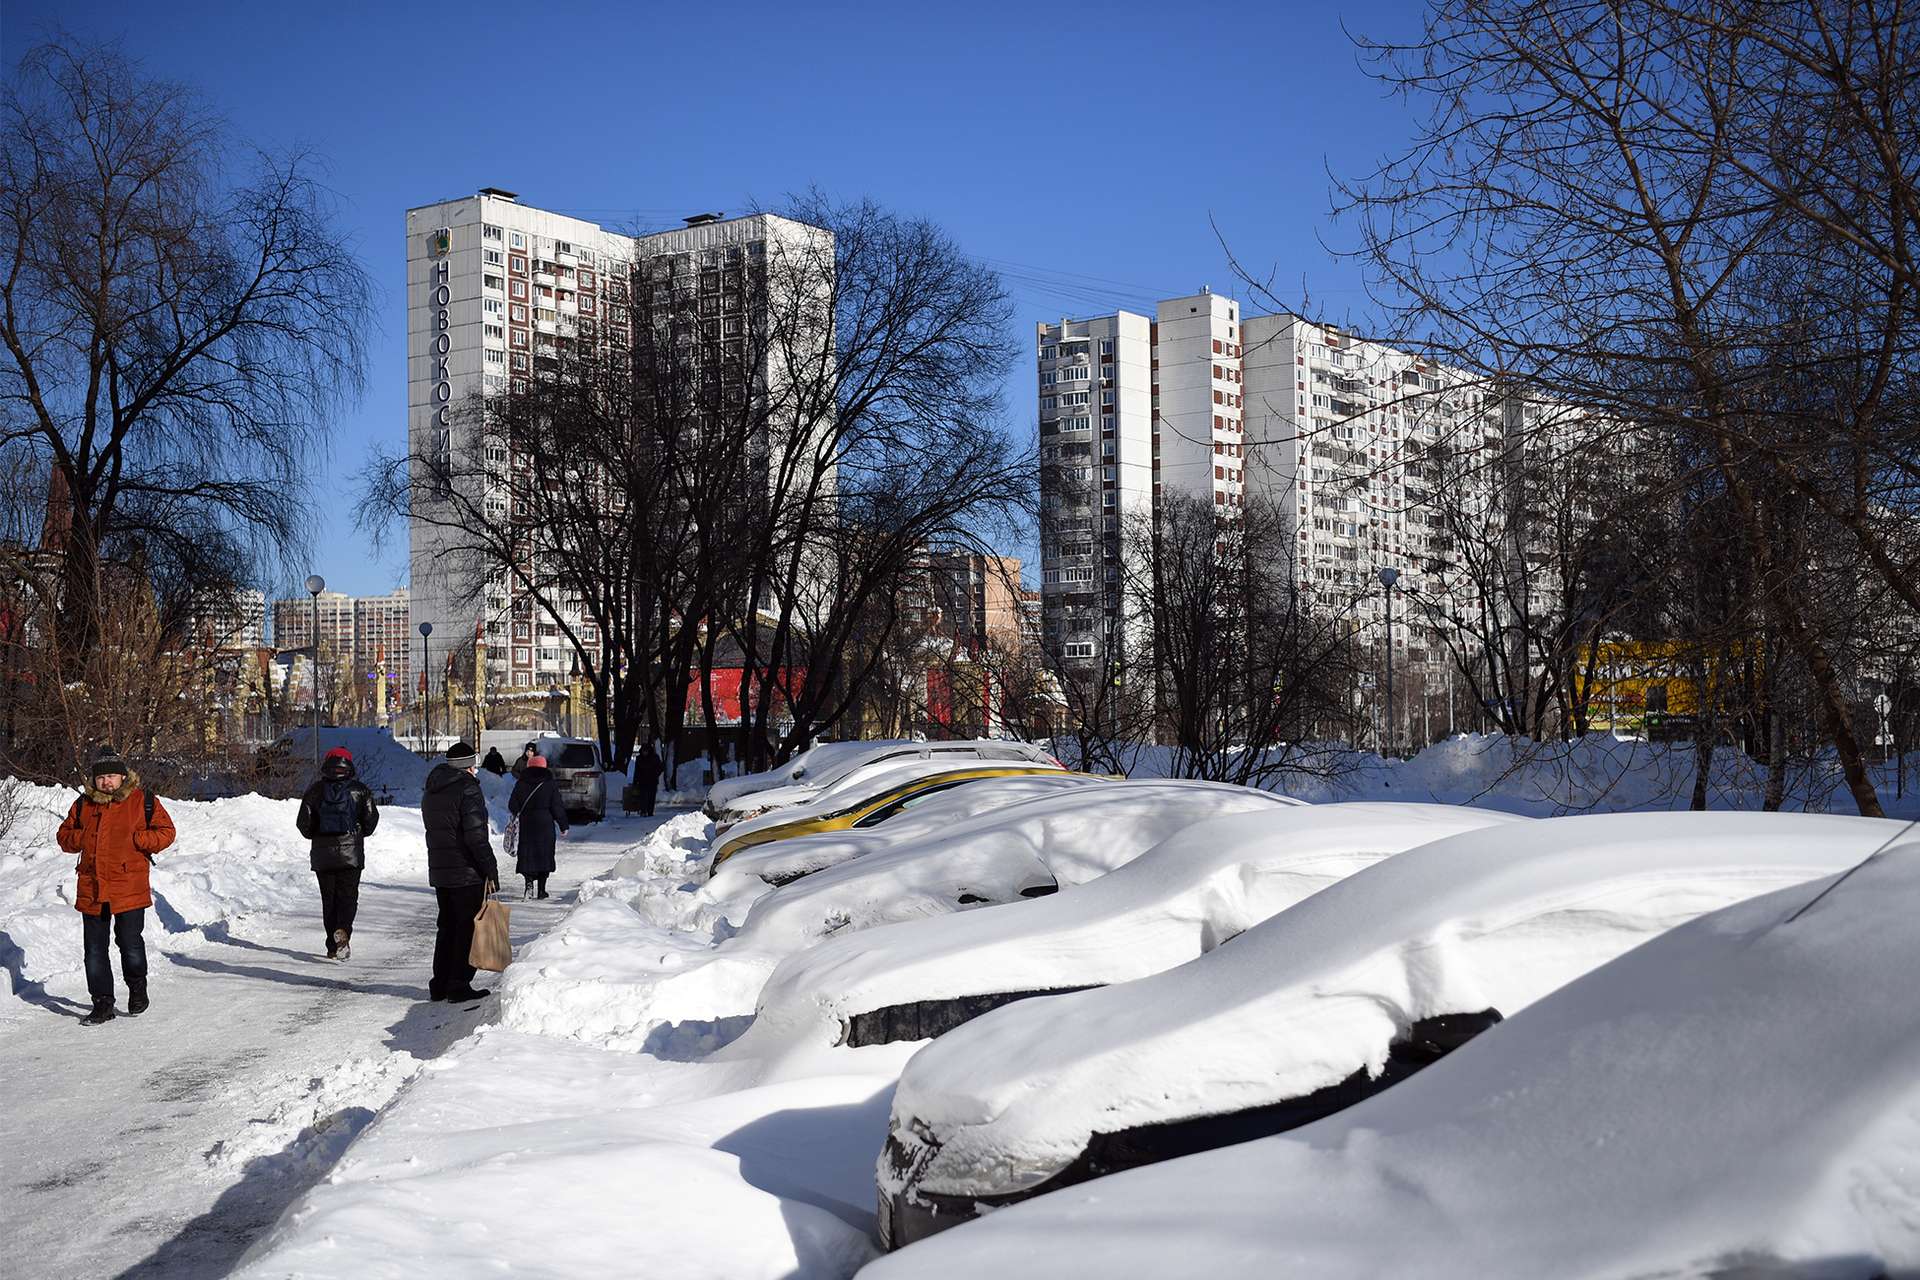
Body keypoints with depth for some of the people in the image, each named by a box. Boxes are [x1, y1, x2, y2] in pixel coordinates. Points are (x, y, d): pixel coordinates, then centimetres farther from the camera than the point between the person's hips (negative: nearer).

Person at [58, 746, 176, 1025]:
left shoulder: (143, 802, 0)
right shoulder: (84, 804, 9)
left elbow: (166, 832, 2)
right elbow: (65, 835, 18)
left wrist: (135, 839, -12)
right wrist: (82, 838, -4)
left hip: (129, 887, -3)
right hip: (92, 889, 3)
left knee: (130, 944, 0)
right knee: (95, 949, 6)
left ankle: (137, 988, 27)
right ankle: (102, 1004, 16)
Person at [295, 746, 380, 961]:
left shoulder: (315, 790, 0)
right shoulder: (359, 789, -2)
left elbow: (303, 822, 0)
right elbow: (371, 818, 1)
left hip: (323, 854, 1)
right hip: (351, 853, -1)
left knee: (328, 899, 9)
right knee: (348, 896, 3)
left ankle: (333, 947, 6)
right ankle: (343, 929, -25)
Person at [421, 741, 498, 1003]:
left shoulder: (430, 792, 14)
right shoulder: (468, 789, -13)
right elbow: (476, 836, -18)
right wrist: (490, 868, -12)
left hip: (438, 871, 8)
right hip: (467, 873, -8)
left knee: (447, 927, 16)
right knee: (469, 927, -1)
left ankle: (439, 986, 17)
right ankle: (459, 985, -2)